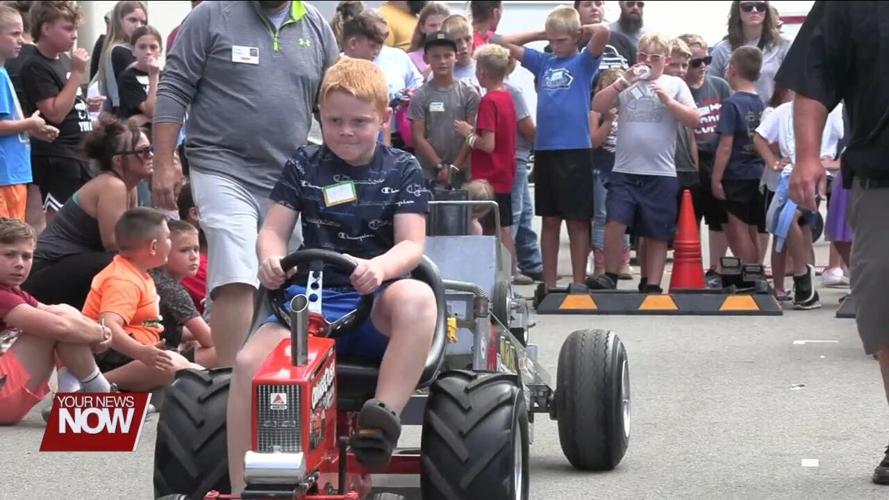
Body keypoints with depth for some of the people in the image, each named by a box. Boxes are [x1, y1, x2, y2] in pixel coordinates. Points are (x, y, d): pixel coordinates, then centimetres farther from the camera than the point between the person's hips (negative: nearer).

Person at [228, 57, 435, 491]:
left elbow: (412, 244, -5)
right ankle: (242, 487, -21)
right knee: (249, 362, -27)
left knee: (417, 297, -38)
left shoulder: (402, 170, 6)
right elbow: (273, 231, 8)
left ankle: (384, 412, -39)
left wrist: (379, 267, -29)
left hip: (376, 305, -2)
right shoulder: (304, 166, 12)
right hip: (312, 300, 2)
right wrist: (271, 258, -18)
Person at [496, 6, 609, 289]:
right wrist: (541, 34, 13)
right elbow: (506, 43, 18)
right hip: (544, 150, 5)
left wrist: (582, 30, 1)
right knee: (550, 221, 10)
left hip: (575, 150, -5)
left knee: (577, 222, 2)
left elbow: (603, 32, -17)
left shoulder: (583, 63, 0)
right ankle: (549, 285, 15)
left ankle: (578, 284, 6)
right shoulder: (543, 62, 13)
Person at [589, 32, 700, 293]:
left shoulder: (675, 85, 7)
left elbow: (694, 119, -1)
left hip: (661, 173, 0)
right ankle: (610, 276, -1)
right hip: (624, 171, 1)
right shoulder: (627, 84, 9)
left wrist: (668, 101, -12)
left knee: (657, 233, 4)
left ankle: (652, 285, 12)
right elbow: (597, 106, -1)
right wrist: (623, 83, -9)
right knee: (615, 222, -13)